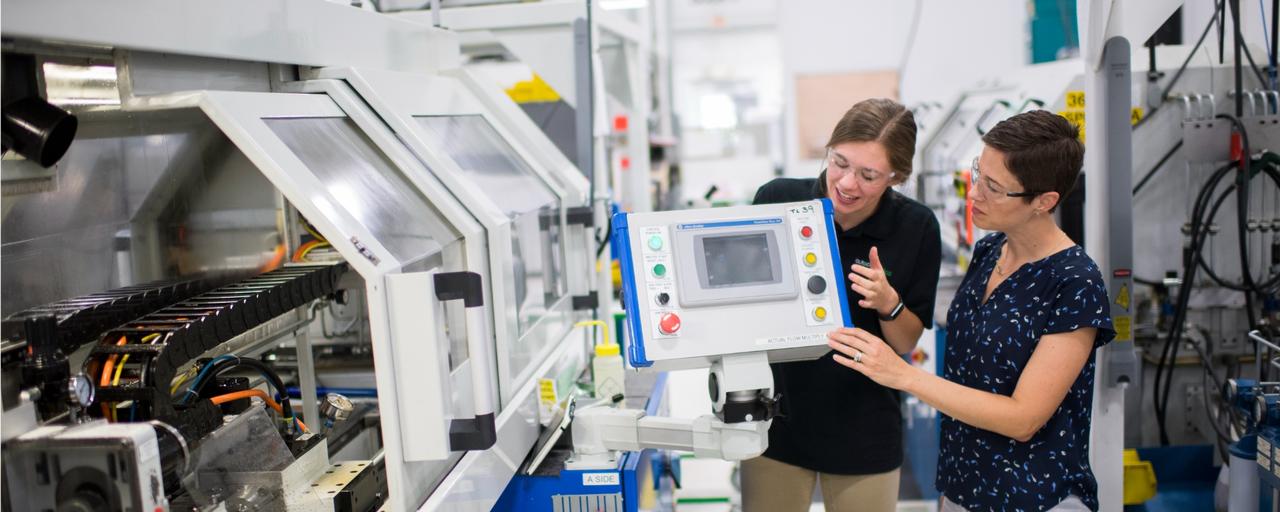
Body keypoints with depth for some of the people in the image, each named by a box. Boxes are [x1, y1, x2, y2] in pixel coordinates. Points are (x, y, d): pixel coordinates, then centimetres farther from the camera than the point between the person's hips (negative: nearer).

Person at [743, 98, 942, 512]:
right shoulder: (777, 199, -10)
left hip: (863, 431, 0)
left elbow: (906, 344, -2)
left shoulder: (917, 228, -10)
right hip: (776, 419, 1)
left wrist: (889, 304, -22)